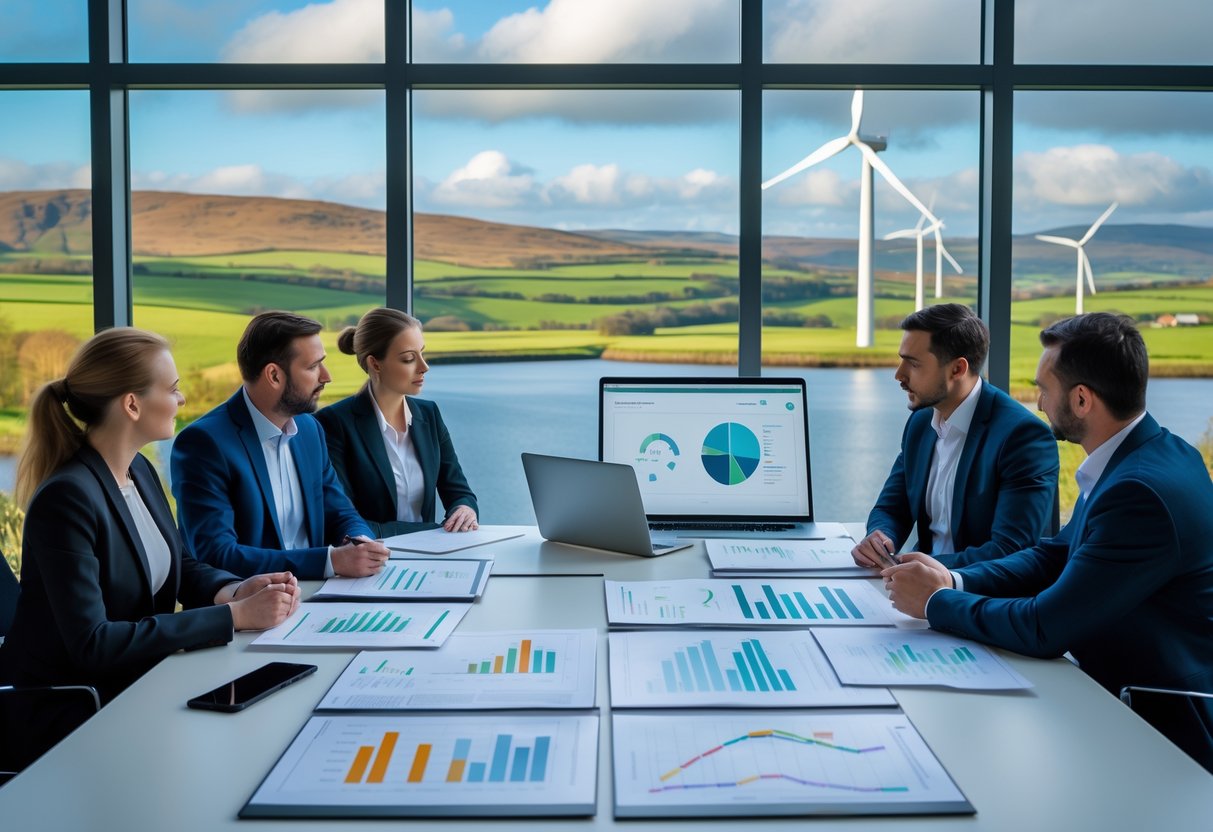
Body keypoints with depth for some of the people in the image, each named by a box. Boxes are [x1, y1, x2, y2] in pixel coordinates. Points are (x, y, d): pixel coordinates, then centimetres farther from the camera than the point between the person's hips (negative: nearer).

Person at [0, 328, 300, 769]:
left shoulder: (138, 470, 3)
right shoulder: (67, 498, -23)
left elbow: (179, 565, 13)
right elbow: (92, 643, -27)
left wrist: (239, 590, -9)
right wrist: (234, 616, -26)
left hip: (131, 683, 8)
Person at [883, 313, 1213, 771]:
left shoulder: (1143, 492, -29)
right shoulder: (1139, 457, 2)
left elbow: (1044, 629, -27)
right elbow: (1056, 555, 10)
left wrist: (936, 602, -13)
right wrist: (954, 581, -5)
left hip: (1162, 732, -8)